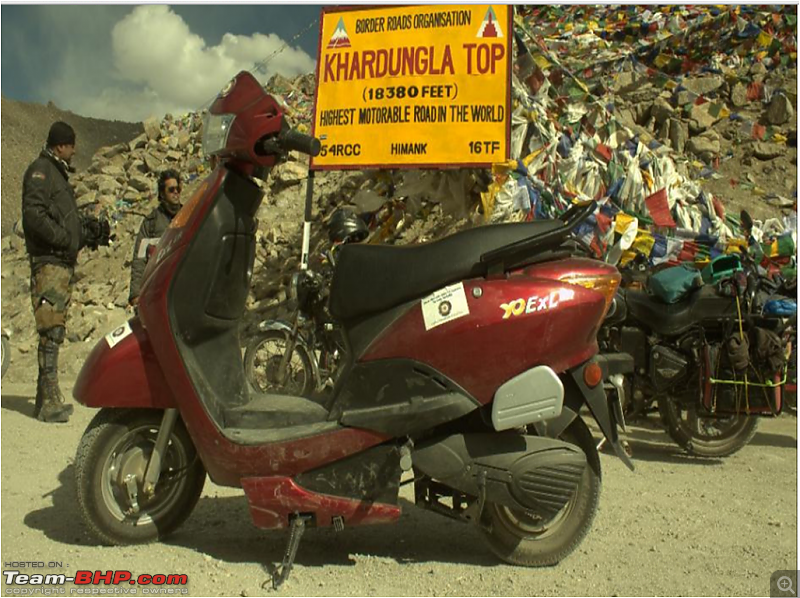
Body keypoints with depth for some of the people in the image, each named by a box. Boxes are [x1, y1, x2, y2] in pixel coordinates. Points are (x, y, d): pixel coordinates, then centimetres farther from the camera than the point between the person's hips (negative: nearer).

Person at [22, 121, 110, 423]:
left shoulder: (58, 173, 24)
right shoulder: (40, 171, -5)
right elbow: (34, 215, -18)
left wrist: (88, 226, 10)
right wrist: (68, 238, -18)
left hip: (64, 262, 10)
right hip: (48, 261, -10)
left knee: (55, 332, 10)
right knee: (51, 331, -12)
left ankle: (46, 400, 16)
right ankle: (49, 402, -11)